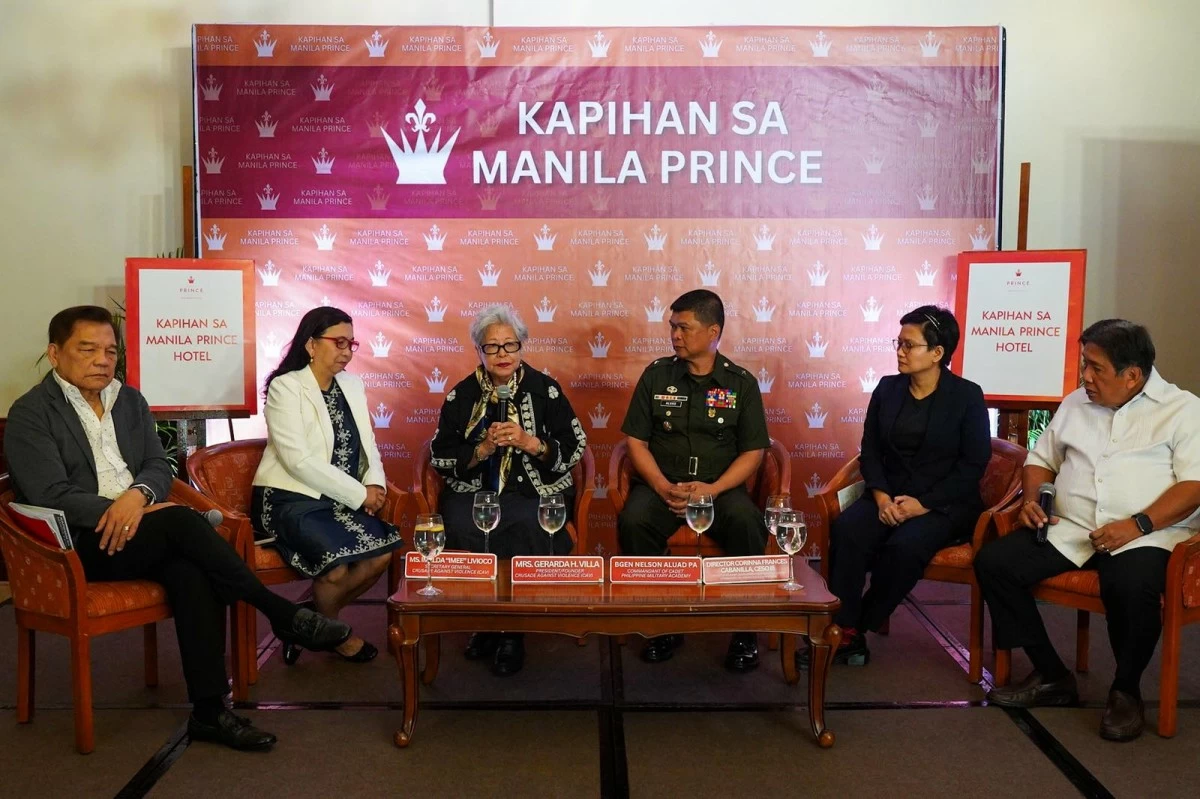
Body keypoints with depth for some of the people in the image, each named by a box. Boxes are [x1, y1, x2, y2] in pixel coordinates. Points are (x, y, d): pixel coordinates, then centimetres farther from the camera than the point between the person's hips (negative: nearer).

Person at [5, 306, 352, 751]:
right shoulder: (30, 414, -2)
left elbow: (159, 467, 10)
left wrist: (138, 494, -14)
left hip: (136, 529, 5)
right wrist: (119, 510, -21)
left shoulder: (130, 400, 16)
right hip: (80, 546, -5)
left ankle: (209, 711, -27)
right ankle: (281, 614, -22)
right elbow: (51, 496, -12)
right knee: (179, 520, -31)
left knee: (192, 570, -29)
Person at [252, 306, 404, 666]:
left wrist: (374, 483, -9)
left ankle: (315, 619, 6)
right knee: (338, 564, -27)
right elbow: (299, 461, -19)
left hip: (342, 500, 7)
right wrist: (359, 494, -19)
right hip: (290, 500, -7)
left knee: (383, 551, -16)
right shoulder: (285, 387, -10)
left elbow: (368, 445, 13)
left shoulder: (352, 385, 12)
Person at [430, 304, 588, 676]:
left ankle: (509, 632, -14)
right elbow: (441, 457, 5)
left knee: (528, 526, -34)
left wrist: (530, 443, -14)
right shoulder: (462, 395, 9)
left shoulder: (544, 389, 4)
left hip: (535, 491, -1)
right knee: (462, 528, -31)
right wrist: (482, 449, -12)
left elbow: (574, 449, 1)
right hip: (474, 491, 2)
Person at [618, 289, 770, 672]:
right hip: (661, 484, 1)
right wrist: (663, 487, -12)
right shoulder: (657, 375, 8)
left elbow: (753, 452, 2)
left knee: (747, 522, -33)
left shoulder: (741, 382, 5)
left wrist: (712, 490, -15)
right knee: (633, 520, -31)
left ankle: (745, 627, -13)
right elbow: (636, 440, 5)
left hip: (720, 487, -1)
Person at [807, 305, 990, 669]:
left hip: (944, 503, -3)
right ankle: (843, 630, -24)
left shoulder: (967, 396, -2)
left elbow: (973, 464, -7)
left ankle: (858, 628, -15)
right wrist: (881, 495, -11)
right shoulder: (887, 388, 10)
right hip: (888, 496, 4)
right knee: (845, 528, -28)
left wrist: (924, 503, -16)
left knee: (905, 545, -34)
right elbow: (870, 451, 8)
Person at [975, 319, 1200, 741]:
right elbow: (1042, 458, 25)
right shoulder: (1076, 403, 18)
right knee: (993, 561, -16)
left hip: (1148, 533, -5)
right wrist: (1031, 499, 3)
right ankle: (1052, 677, -3)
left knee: (1131, 585, -39)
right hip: (1070, 530, 5)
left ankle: (1126, 690, -10)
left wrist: (1138, 524, -22)